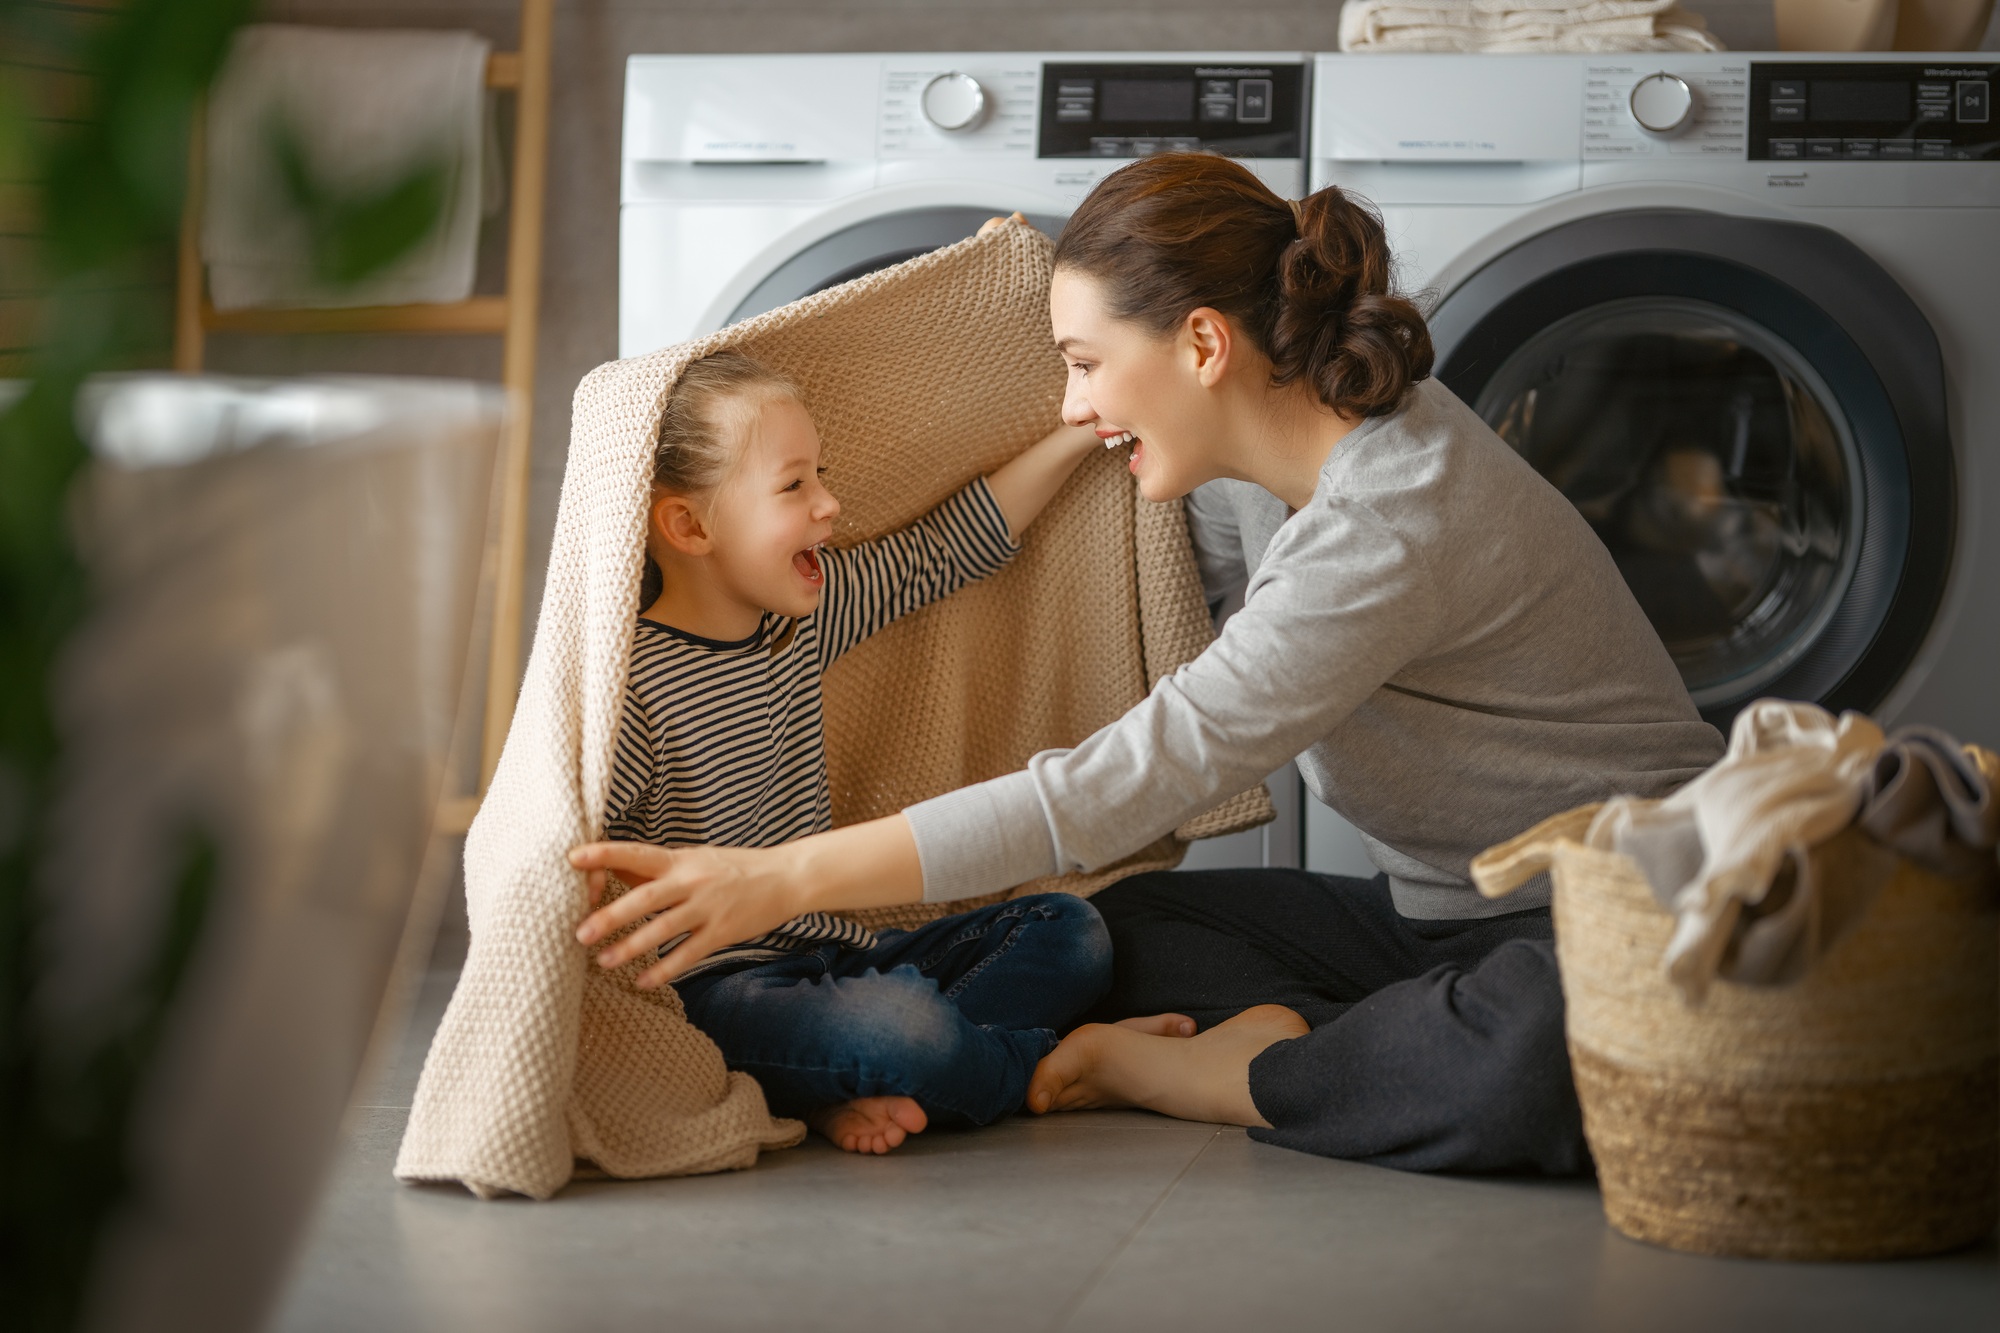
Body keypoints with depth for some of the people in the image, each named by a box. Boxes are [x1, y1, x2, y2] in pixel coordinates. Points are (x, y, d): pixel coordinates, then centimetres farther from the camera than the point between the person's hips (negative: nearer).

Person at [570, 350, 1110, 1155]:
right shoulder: (633, 682, -18)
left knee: (1071, 933, 5)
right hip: (713, 990, -9)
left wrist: (1080, 434, 19)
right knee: (907, 1033, -36)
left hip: (829, 953, 10)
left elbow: (945, 550, 19)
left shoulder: (804, 614, 8)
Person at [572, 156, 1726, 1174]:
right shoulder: (1267, 462, 0)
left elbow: (1127, 784, -32)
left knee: (1541, 1058, -42)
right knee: (1126, 927, 5)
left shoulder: (1398, 520, -30)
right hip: (1451, 912, 8)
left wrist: (787, 877, -32)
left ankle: (1152, 1068, -22)